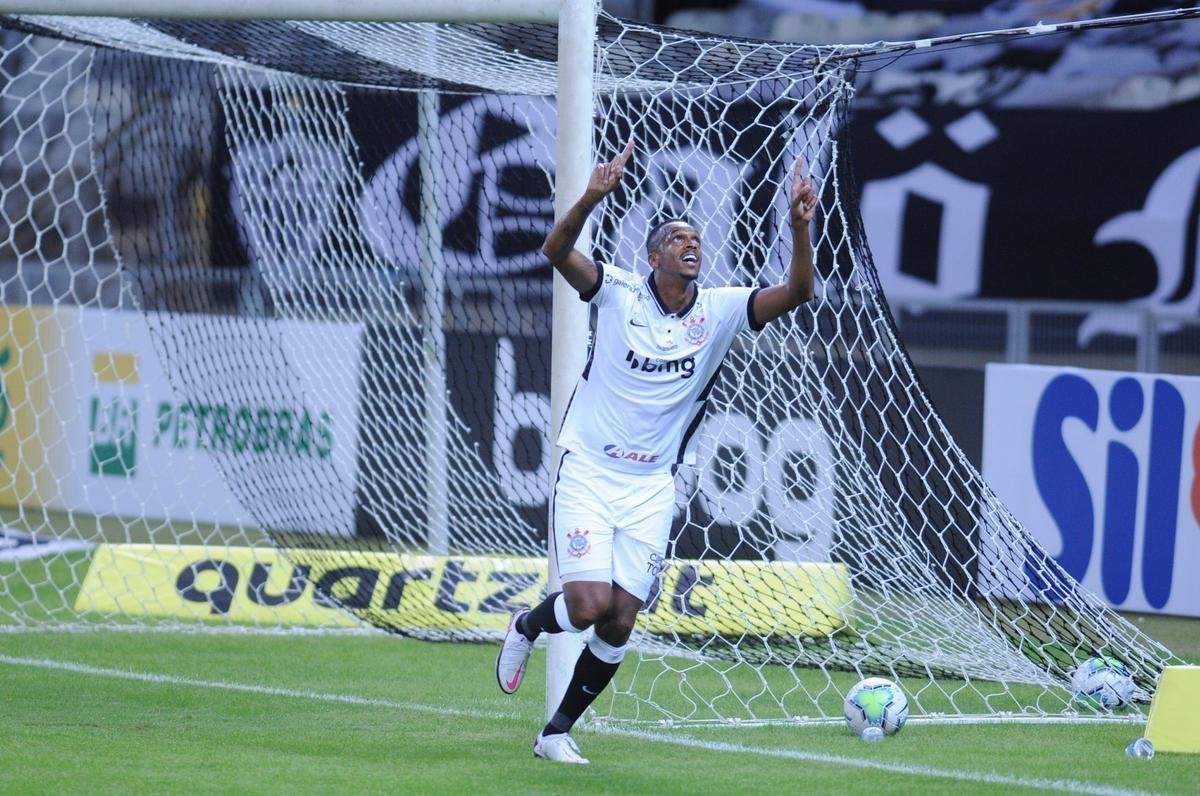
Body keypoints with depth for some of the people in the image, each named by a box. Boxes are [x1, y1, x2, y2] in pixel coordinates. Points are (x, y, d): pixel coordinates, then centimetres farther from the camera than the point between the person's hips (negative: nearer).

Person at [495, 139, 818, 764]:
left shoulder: (719, 311, -1)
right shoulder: (619, 294, -8)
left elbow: (796, 291, -12)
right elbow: (557, 251, -23)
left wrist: (800, 223, -28)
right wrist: (591, 197, -40)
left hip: (651, 487, 3)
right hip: (587, 472, -3)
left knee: (619, 622, 0)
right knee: (590, 604, -17)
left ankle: (558, 730, 17)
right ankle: (526, 628, 18)